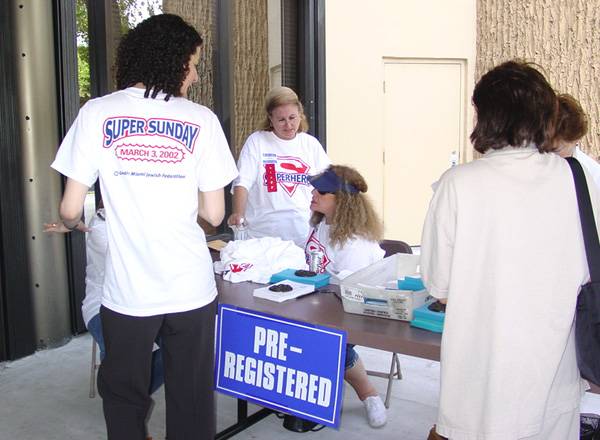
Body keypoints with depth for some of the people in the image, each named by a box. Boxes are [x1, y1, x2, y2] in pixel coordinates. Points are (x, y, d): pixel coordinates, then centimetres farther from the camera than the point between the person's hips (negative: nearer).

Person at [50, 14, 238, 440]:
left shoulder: (97, 113, -5)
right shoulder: (202, 119, -5)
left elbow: (70, 209, -6)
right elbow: (214, 214, -4)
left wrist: (73, 223, 18)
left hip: (127, 290, 0)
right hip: (191, 288, 0)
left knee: (124, 400, 20)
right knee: (192, 402, 17)